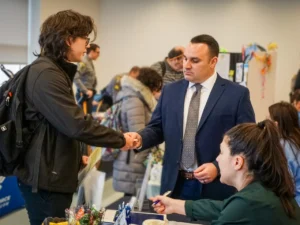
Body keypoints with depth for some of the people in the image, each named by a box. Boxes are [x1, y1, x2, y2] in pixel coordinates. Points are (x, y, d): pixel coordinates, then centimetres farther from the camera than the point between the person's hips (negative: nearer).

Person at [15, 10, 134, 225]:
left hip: (52, 174, 10)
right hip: (45, 178, -10)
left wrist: (76, 156, 18)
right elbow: (77, 124, -25)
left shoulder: (55, 70, 15)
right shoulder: (47, 74, -19)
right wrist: (120, 139, -15)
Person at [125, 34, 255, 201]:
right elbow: (157, 128, 11)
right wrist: (140, 138, -10)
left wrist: (218, 167, -16)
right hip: (175, 184, 3)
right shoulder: (170, 91, 7)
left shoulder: (237, 94, -5)